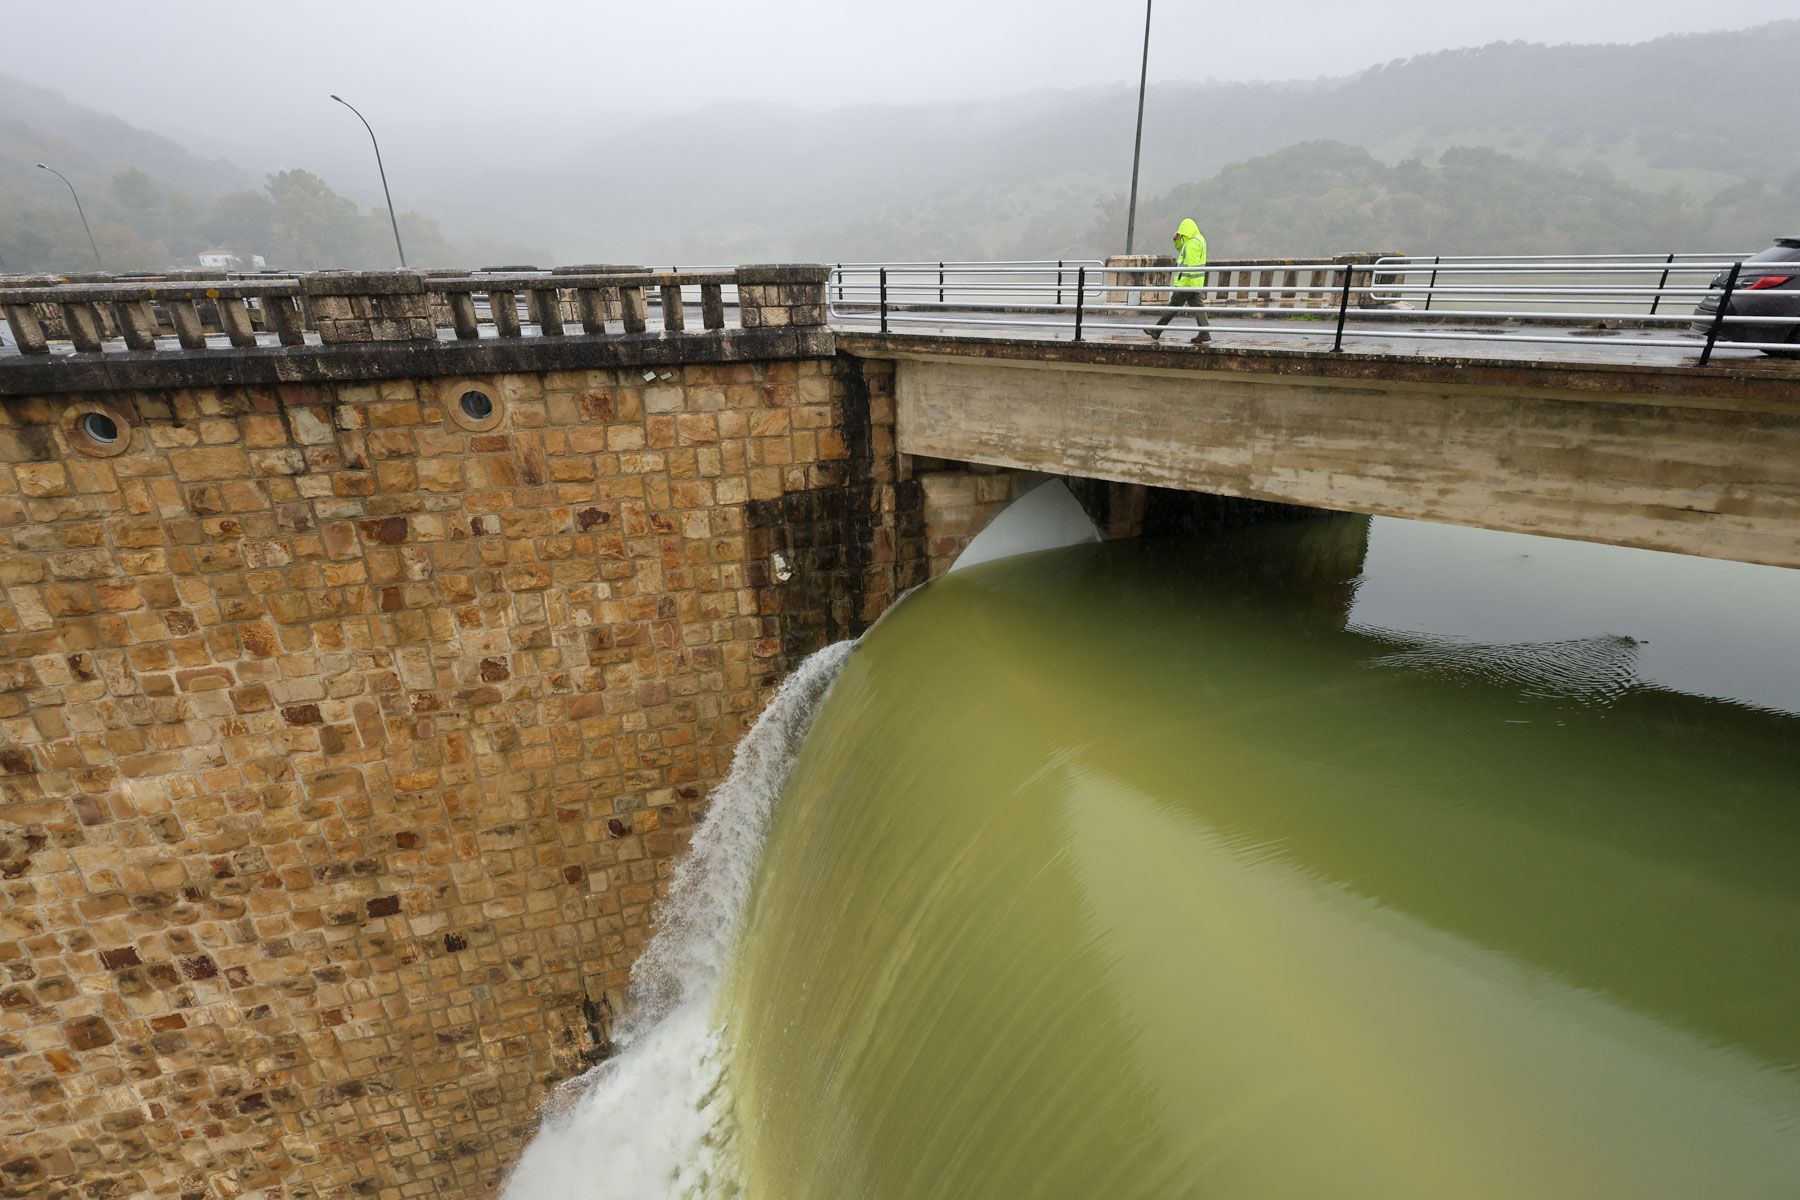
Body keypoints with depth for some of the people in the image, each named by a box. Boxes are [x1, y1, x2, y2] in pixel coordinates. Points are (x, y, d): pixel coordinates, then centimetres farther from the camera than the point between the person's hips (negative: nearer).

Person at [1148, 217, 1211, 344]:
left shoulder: (1193, 242, -15)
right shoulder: (1199, 239, 17)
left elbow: (1193, 264, -21)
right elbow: (1181, 248, 30)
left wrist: (1192, 283, -23)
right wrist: (1177, 239, 11)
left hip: (1187, 282, -10)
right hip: (1195, 282, 10)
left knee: (1173, 306, -2)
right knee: (1197, 306, 4)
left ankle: (1156, 332, 6)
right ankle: (1204, 333, -3)